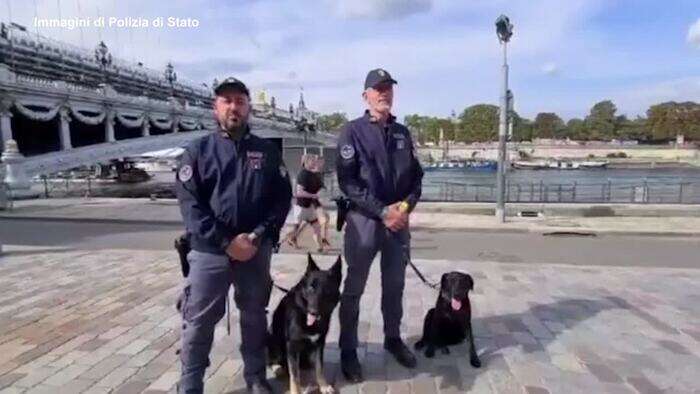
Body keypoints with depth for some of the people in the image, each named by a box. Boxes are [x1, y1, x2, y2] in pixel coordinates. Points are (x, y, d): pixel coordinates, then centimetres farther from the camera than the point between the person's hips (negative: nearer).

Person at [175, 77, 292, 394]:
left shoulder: (268, 151, 7)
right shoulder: (198, 151, 3)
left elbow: (283, 198, 2)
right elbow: (189, 202, -6)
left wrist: (259, 235, -11)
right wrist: (226, 240, -15)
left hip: (257, 249, 2)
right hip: (209, 250, -1)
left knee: (255, 316, 14)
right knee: (199, 321, 5)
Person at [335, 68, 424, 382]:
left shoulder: (403, 133, 11)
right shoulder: (353, 131, -5)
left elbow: (416, 175, 12)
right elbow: (347, 181, -12)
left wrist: (407, 204, -8)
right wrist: (382, 212, -17)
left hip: (400, 220, 5)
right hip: (364, 219, -4)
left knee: (395, 285, 17)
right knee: (354, 288, 6)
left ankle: (393, 338, 36)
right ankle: (348, 350, 20)